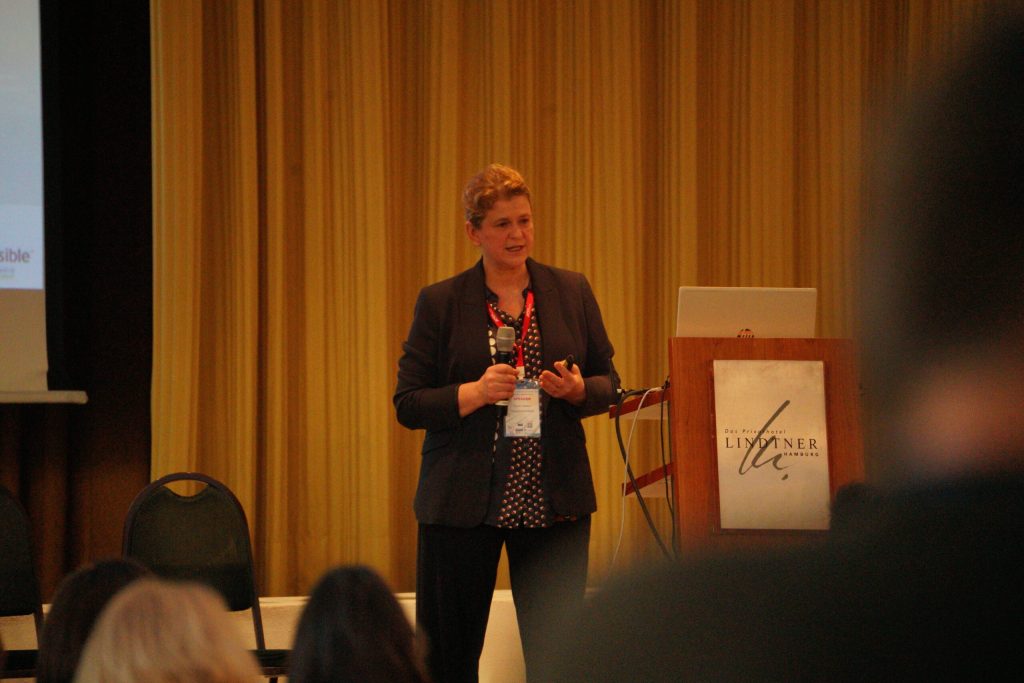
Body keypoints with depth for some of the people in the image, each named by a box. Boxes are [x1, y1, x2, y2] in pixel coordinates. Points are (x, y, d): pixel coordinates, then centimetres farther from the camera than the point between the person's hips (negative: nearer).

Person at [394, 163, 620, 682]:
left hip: (553, 501, 1)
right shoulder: (440, 303, 2)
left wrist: (577, 390, -10)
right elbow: (407, 403, 0)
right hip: (461, 499, -1)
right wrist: (473, 393, -17)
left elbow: (608, 382, 12)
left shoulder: (572, 293, 8)